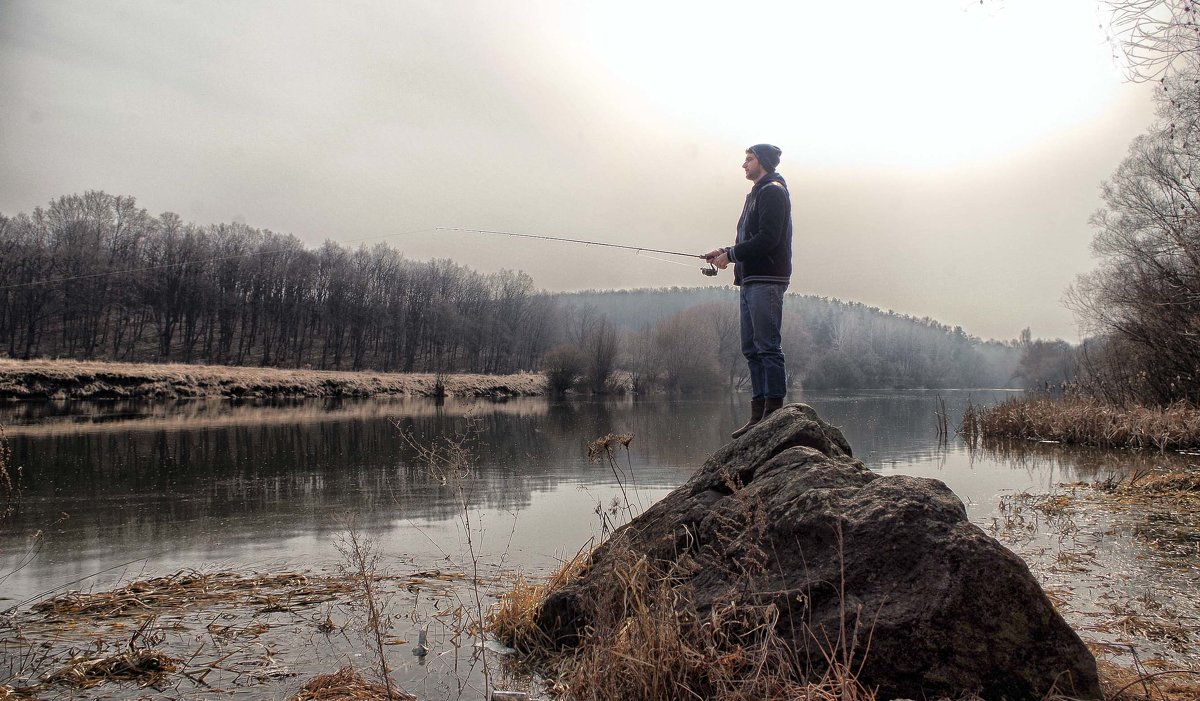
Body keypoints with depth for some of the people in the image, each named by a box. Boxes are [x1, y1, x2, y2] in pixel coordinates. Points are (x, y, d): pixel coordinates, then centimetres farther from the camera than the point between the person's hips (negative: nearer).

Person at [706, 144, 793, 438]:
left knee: (768, 346, -10)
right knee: (751, 348, 8)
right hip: (751, 280, 10)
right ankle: (759, 414, 12)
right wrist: (725, 252, 11)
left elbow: (767, 239, -17)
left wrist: (730, 254, -12)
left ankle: (775, 411, -8)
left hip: (767, 281, -10)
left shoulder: (773, 192, -6)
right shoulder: (757, 193, 24)